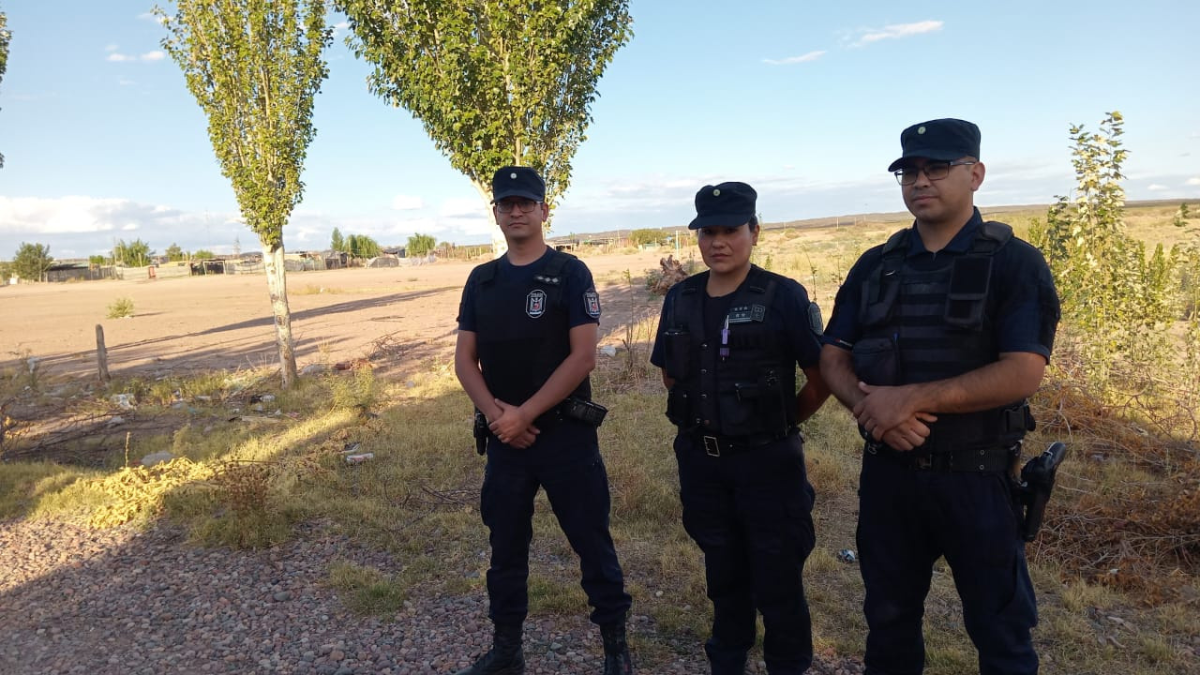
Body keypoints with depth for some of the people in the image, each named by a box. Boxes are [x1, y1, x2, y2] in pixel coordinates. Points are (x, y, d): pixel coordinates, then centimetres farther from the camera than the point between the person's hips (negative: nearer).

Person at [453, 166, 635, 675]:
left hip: (566, 433, -4)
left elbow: (583, 356, -13)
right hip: (504, 438, 4)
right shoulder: (481, 280, 8)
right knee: (506, 546, 14)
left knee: (592, 542, 5)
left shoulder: (570, 272, -5)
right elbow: (464, 360, 6)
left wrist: (525, 413, -16)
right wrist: (496, 414, -11)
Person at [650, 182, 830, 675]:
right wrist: (706, 413, 9)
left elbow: (822, 379, -7)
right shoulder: (680, 298, 2)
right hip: (700, 460, 4)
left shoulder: (785, 296, -12)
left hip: (767, 461, -4)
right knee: (724, 574, 20)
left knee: (777, 581, 8)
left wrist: (779, 424, 2)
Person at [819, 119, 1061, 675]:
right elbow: (833, 359, 3)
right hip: (887, 471, 4)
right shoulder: (874, 267, 5)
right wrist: (874, 407, -17)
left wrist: (909, 397, -23)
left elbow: (1022, 374, -18)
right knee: (889, 617, 19)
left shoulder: (1014, 263, -7)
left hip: (977, 477, -3)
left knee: (999, 628, 13)